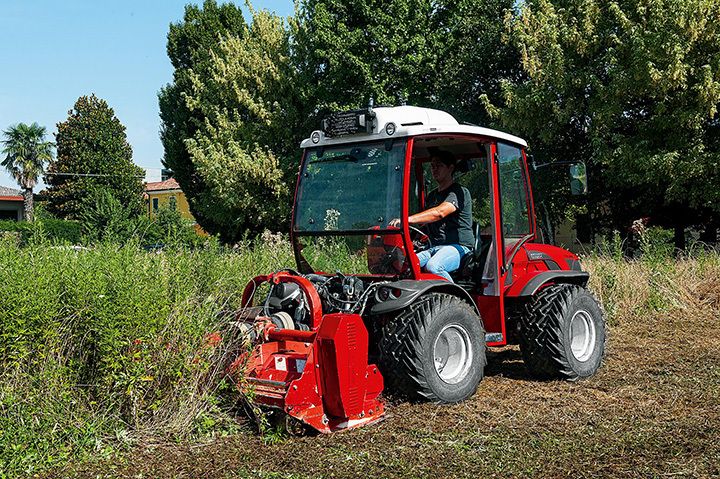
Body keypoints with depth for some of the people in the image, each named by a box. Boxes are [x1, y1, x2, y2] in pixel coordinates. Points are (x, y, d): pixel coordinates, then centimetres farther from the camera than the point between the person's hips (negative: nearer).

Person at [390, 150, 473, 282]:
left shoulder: (460, 192, -2)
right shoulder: (431, 196, 26)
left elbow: (439, 213, -20)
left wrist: (407, 219, -30)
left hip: (458, 247, -7)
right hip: (434, 247, 7)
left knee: (432, 267, -37)